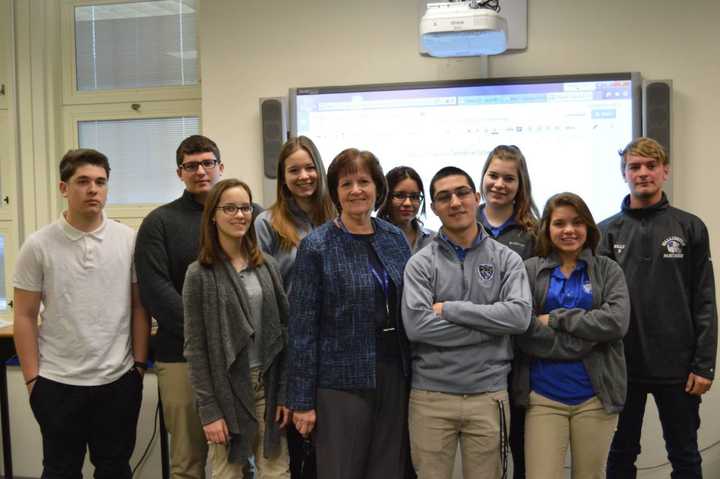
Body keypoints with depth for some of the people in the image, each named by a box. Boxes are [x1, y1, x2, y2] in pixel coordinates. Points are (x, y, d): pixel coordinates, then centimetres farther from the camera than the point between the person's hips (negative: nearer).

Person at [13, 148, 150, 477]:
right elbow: (25, 317, -2)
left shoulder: (129, 240, -2)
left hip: (119, 380, 1)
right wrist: (32, 378, -5)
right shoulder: (38, 245, -5)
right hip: (57, 383, -1)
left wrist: (139, 365, 0)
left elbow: (139, 308, 3)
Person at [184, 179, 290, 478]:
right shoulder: (200, 274, -5)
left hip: (268, 386, 3)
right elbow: (195, 349, -7)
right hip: (227, 390, -3)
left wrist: (284, 392, -2)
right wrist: (208, 410, -11)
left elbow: (283, 331, 4)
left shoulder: (267, 266, 5)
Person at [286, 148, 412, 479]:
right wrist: (302, 400, -10)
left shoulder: (395, 238, 6)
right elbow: (302, 328, -9)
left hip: (394, 377, 5)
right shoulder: (317, 247, -8)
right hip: (341, 382, -4)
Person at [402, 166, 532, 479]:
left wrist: (449, 309, -14)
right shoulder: (421, 263, -1)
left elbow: (519, 316, -12)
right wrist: (492, 325, -13)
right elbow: (416, 325, -15)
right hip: (430, 396, -1)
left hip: (489, 395, 1)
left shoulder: (506, 259, 3)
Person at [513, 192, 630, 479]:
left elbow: (616, 322, -12)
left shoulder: (607, 270, 5)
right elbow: (524, 334, -10)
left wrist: (555, 319, -12)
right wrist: (587, 336, -14)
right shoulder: (529, 270, 1)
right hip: (543, 395, -1)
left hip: (596, 394, 2)